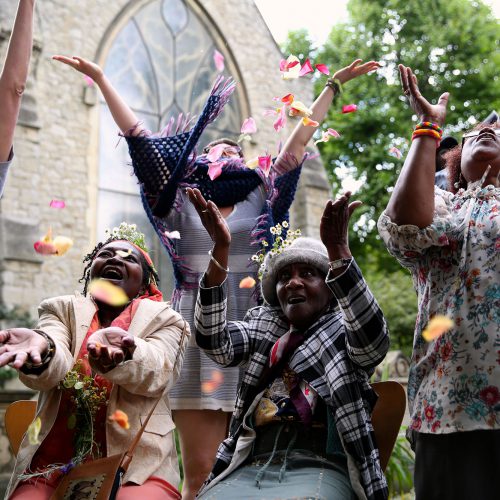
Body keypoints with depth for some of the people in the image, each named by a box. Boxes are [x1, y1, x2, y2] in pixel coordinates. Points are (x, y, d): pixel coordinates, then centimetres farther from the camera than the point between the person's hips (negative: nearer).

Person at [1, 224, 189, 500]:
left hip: (136, 464, -2)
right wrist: (42, 347, -30)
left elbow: (157, 372, -10)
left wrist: (123, 351, -33)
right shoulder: (62, 309, 15)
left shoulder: (163, 318, 11)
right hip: (54, 465, 2)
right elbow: (51, 371, -5)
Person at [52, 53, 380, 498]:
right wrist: (101, 78, 11)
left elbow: (298, 141, 12)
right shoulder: (182, 205, 13)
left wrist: (333, 85, 11)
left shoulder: (262, 202, 14)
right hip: (199, 338, 0)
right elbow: (139, 138, 11)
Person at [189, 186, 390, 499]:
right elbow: (214, 342, 0)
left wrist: (338, 251, -26)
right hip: (249, 468, 3)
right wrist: (221, 250, -11)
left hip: (321, 469, -3)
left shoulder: (345, 331, 10)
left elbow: (374, 338, -13)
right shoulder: (263, 327, 18)